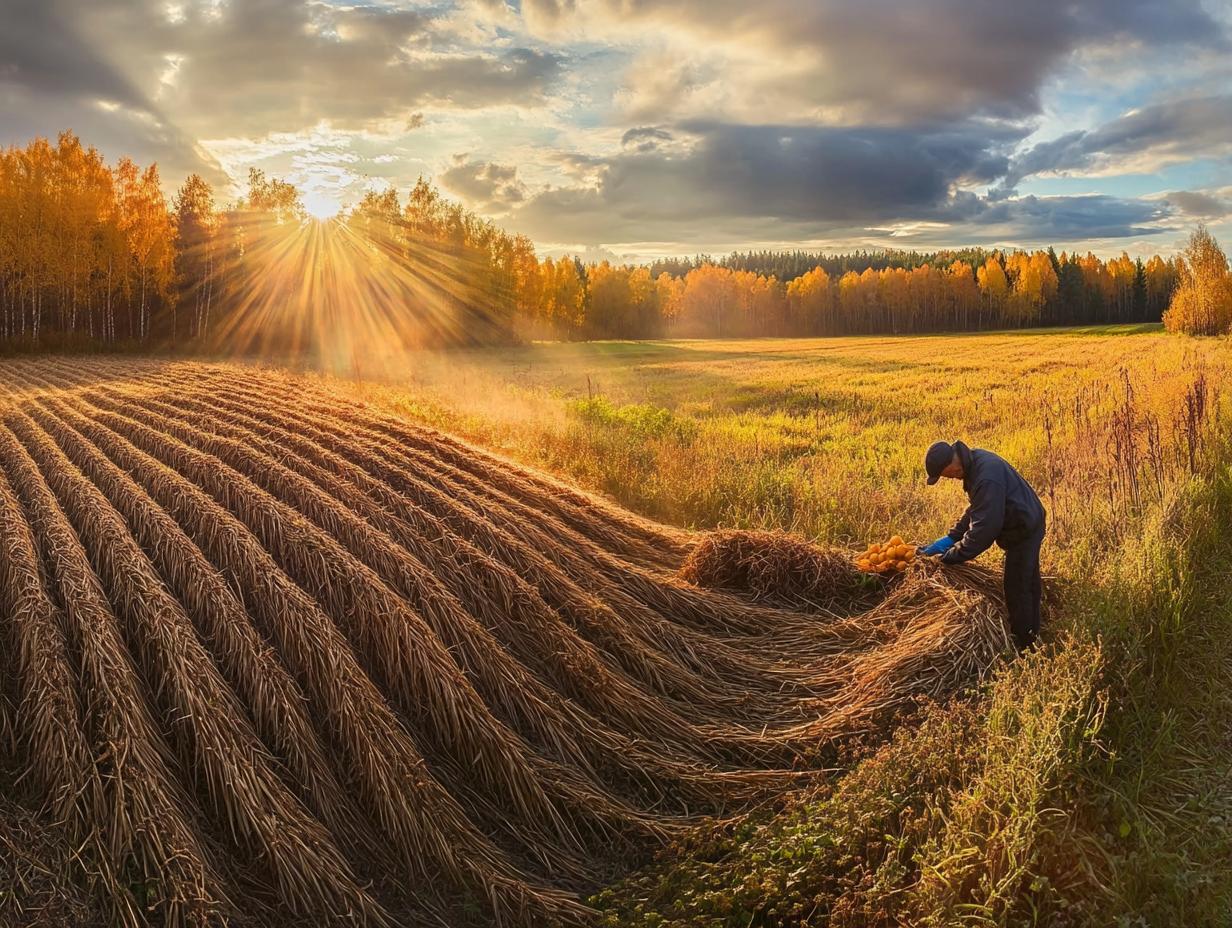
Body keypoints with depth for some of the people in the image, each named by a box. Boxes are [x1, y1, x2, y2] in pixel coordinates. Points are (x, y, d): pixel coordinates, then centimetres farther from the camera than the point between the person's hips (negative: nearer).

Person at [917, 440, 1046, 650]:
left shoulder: (987, 479, -36)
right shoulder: (974, 459, -4)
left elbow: (984, 527, -32)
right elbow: (975, 510, 7)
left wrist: (951, 555, -24)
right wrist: (951, 537, 0)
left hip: (1024, 531, -10)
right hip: (1027, 525, 10)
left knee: (1016, 590, 1)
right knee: (1028, 585, 23)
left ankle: (1022, 647, 14)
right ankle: (1031, 636, 40)